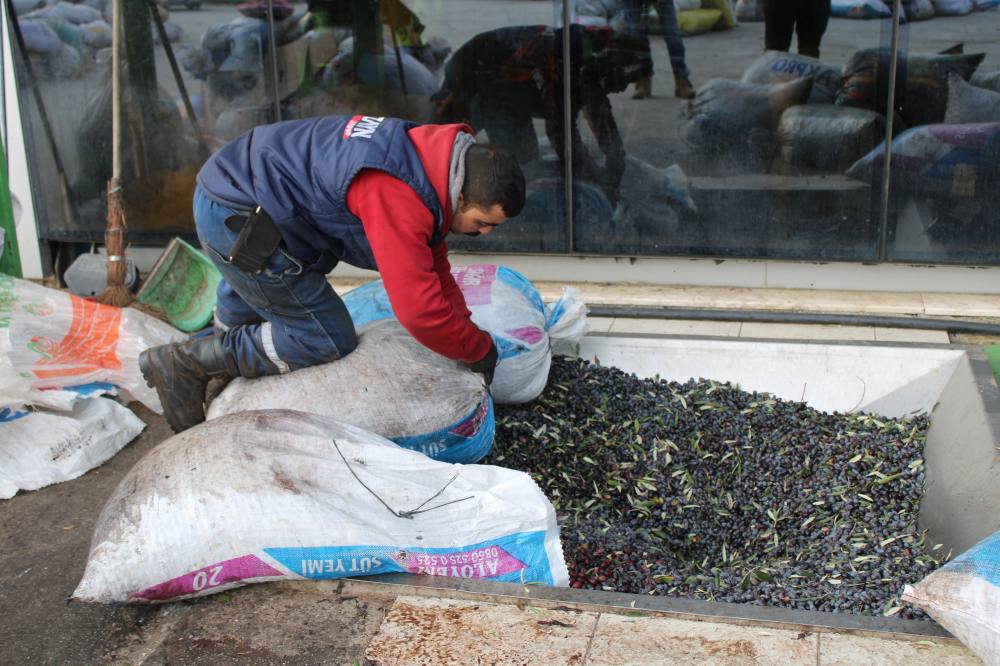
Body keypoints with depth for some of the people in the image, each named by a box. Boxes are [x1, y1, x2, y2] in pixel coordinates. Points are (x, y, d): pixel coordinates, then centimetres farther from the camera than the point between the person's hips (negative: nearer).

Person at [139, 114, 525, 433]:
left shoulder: (428, 155, 3)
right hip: (235, 218, -10)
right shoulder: (399, 198, -29)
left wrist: (464, 328, 14)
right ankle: (186, 364, 2)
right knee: (327, 340, -4)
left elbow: (432, 268, 15)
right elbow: (419, 309, -28)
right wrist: (480, 351, -12)